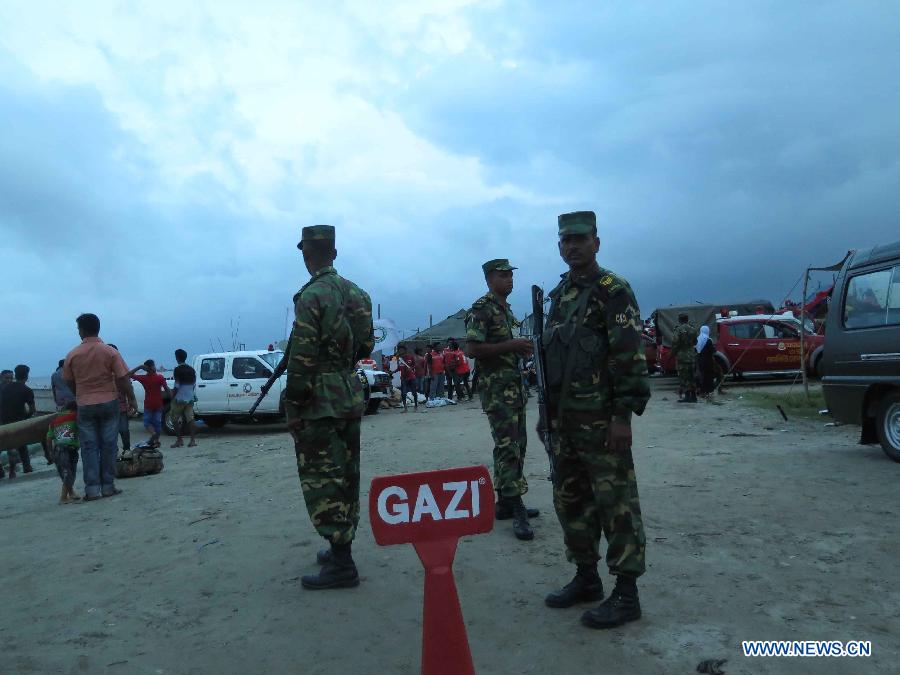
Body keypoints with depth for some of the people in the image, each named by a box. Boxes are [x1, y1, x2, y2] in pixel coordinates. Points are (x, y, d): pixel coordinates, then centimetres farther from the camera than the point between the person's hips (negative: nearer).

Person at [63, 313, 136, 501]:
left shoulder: (72, 355, -2)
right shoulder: (110, 352, -6)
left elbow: (69, 382, 7)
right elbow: (123, 379, -7)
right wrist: (132, 399, 4)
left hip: (85, 406, 1)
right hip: (108, 403, 0)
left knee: (89, 447, 6)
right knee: (108, 445, 6)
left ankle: (92, 488, 2)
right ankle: (108, 486, 9)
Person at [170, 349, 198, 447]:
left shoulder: (178, 370, -11)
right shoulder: (192, 370, 9)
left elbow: (177, 386, -14)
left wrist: (172, 398, -8)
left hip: (179, 399, -6)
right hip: (190, 399, 6)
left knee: (175, 419, 8)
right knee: (190, 419, 4)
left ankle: (179, 440, 7)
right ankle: (193, 440, -2)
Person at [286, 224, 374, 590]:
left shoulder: (312, 295, -14)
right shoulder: (356, 292, 9)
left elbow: (302, 357, -18)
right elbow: (367, 345, 14)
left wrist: (293, 406, -13)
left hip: (320, 400, -8)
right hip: (351, 395, 8)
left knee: (322, 478, -3)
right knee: (346, 474, 14)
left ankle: (341, 564, -1)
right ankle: (341, 547, 26)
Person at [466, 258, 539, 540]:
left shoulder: (507, 309, 18)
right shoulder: (482, 309, -11)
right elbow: (472, 349, -20)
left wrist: (523, 346, 6)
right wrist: (511, 345, -20)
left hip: (515, 385, 10)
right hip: (496, 387, -10)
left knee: (517, 444, 11)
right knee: (507, 447, -11)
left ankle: (505, 502, 20)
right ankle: (516, 511, -9)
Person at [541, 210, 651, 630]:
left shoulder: (613, 291, -7)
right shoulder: (559, 295, 17)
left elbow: (630, 356, -14)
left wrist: (623, 415, -20)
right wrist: (548, 412, 18)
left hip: (601, 420, -8)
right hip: (564, 420, 8)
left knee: (615, 504, -1)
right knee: (570, 501, 14)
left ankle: (626, 594, 10)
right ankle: (586, 579, 29)